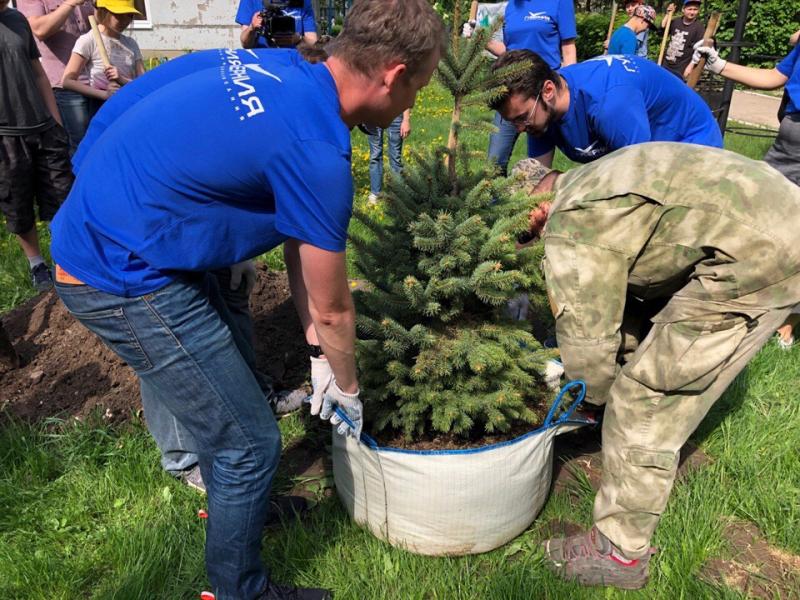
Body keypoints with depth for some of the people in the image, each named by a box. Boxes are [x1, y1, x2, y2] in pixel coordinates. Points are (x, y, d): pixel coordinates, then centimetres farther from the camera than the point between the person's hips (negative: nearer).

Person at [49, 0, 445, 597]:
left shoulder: (284, 72, 1)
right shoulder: (315, 151, -27)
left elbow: (298, 236, 7)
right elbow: (332, 309, -13)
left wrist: (319, 352, 12)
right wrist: (347, 388, 8)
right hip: (124, 278, -9)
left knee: (221, 390, 26)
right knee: (249, 443, 2)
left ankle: (232, 502, 51)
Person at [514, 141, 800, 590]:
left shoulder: (569, 229, -13)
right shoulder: (591, 187, 18)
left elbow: (587, 334, -7)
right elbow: (624, 288, 23)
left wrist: (593, 397, 13)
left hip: (760, 261, -11)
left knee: (644, 397, -5)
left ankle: (621, 552, 8)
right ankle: (656, 453, 46)